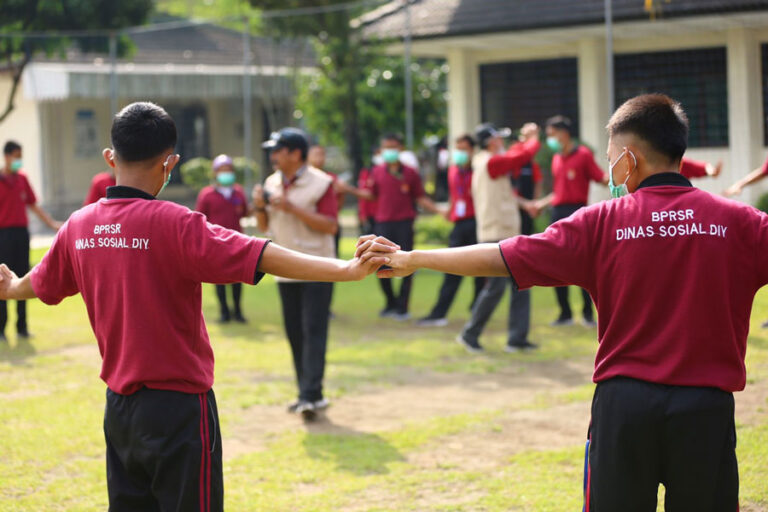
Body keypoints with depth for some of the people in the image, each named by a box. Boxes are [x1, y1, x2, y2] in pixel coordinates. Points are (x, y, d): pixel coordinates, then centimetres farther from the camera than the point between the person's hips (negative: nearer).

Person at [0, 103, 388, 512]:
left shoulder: (78, 227, 2)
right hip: (179, 406, -6)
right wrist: (347, 270, -33)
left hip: (118, 407, 6)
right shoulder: (174, 224, -17)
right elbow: (264, 258, -27)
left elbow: (39, 284, 22)